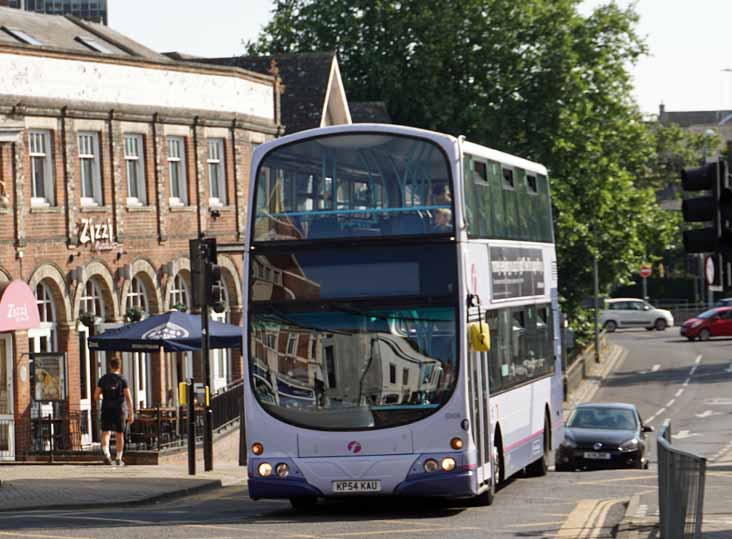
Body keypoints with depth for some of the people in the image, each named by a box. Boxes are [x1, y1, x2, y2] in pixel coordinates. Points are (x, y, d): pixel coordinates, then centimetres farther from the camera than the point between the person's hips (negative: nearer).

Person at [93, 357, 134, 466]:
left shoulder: (103, 379, 1)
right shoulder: (122, 380, -4)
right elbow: (128, 398, -9)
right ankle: (119, 459, 16)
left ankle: (106, 453, -27)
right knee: (119, 434, 11)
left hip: (106, 410, 1)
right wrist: (131, 414, -7)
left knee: (106, 433, -1)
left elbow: (96, 397, 0)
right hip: (120, 410, -1)